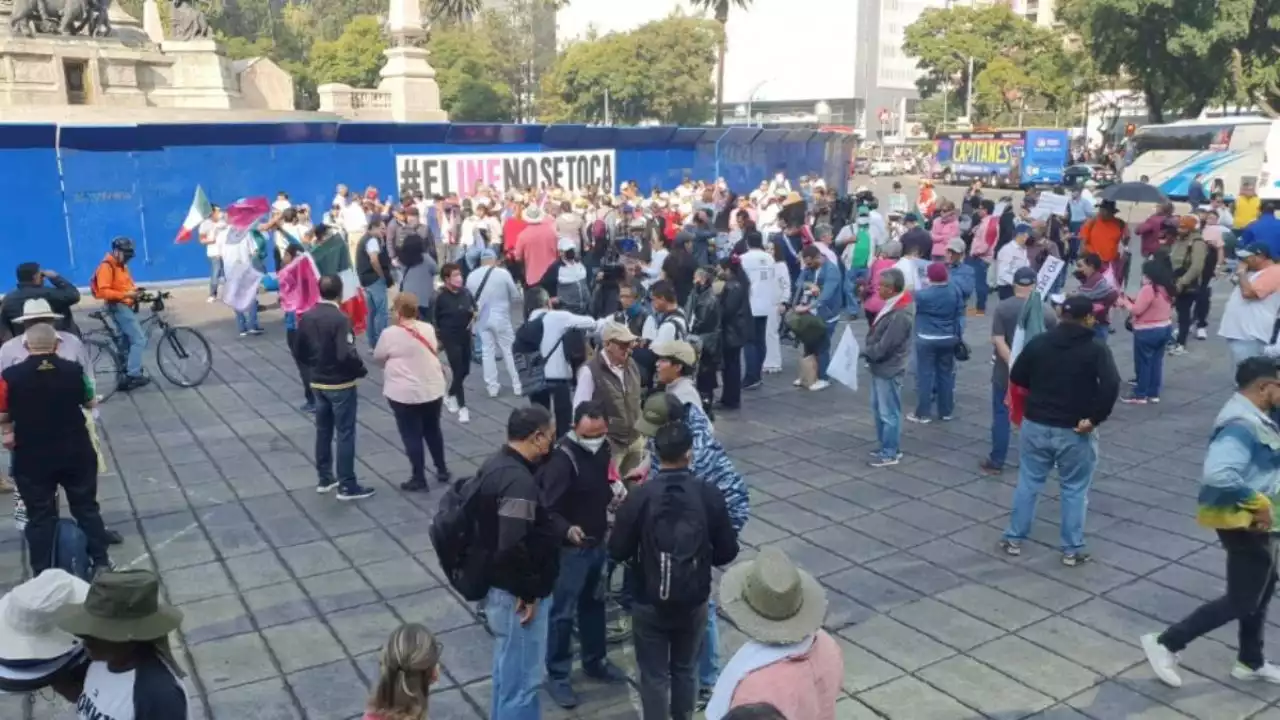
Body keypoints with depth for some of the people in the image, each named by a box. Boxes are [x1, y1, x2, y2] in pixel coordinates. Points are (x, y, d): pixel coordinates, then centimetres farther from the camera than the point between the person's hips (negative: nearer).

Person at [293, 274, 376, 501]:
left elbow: (299, 352, 8)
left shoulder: (306, 317, 1)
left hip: (318, 383, 7)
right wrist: (361, 370, -12)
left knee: (323, 431, 17)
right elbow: (346, 354, -29)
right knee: (345, 434, 1)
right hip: (341, 385, -7)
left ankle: (324, 479, 27)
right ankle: (347, 486, 6)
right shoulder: (340, 319, -21)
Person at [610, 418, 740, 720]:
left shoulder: (639, 497, -18)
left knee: (654, 675, 13)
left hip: (649, 603, -2)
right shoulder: (709, 494, -13)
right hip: (695, 601, 2)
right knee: (686, 669, 23)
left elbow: (617, 552, -10)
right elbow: (727, 551, -5)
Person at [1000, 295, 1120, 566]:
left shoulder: (1038, 342, 2)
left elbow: (1016, 376, 7)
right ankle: (1072, 550, 14)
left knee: (1028, 483, 14)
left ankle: (1014, 538, 20)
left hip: (1035, 425, 3)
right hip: (1075, 431, -3)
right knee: (1074, 489, 9)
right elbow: (1111, 385, -23)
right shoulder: (1096, 349, -8)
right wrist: (1095, 418, -15)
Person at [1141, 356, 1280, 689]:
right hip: (1244, 523, -10)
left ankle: (1251, 662, 38)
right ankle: (1166, 643, 6)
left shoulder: (1252, 417, 6)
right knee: (1241, 601, -1)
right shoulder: (1242, 425, -27)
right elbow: (1218, 474, -40)